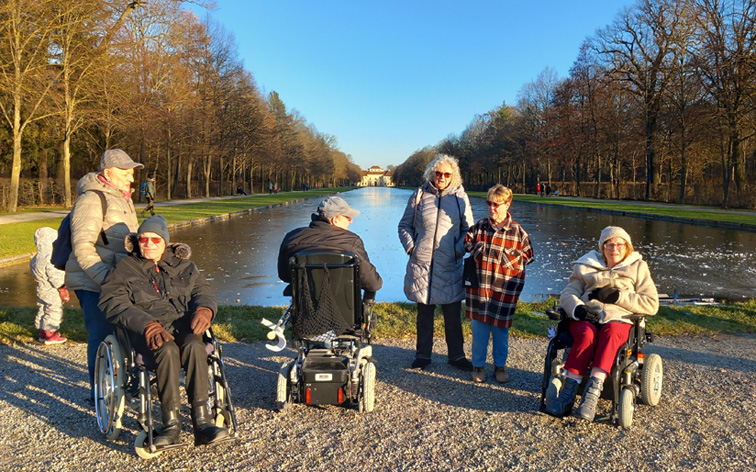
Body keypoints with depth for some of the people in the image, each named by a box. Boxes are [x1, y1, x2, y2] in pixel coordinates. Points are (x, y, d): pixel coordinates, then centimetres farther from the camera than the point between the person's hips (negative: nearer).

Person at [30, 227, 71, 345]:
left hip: (41, 290, 10)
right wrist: (63, 290, -16)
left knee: (42, 310, 18)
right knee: (53, 311, 1)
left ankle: (42, 333, 31)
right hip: (52, 292, -10)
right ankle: (50, 336, 7)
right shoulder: (50, 259, -26)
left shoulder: (35, 258, 5)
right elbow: (55, 277, -24)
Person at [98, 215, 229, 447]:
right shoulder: (124, 269, 13)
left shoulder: (184, 265, 23)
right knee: (168, 350, -36)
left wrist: (204, 310, -13)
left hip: (183, 324, 2)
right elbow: (114, 304, -2)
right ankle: (171, 424, -28)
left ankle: (202, 422, -34)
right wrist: (148, 325, -20)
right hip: (146, 330, -2)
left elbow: (202, 290, 14)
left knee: (194, 346, -33)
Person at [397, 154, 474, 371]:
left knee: (453, 316, 9)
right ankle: (423, 355, 26)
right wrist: (410, 246, -4)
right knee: (424, 315, 12)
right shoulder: (419, 195, 3)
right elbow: (404, 225, 11)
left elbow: (469, 229, 10)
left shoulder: (460, 197, 4)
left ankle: (457, 356, 25)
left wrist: (460, 248, -5)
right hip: (421, 264, 0)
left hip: (450, 266, 0)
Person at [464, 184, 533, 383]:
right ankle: (478, 365, 23)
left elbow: (525, 257, 3)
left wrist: (508, 259, -11)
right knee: (479, 329, 8)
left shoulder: (517, 231, -2)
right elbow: (467, 246, 13)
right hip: (478, 287, 2)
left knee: (501, 330, 10)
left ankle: (500, 366, 27)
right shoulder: (479, 226, 4)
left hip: (503, 290, -1)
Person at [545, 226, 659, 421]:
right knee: (587, 333, -35)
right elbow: (567, 294, 9)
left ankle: (592, 392, -49)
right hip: (585, 319, 1)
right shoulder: (587, 267, 20)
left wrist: (617, 297, -5)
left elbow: (651, 304, 7)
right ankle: (568, 393, -41)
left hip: (619, 319, -1)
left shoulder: (638, 268, 18)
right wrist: (578, 308, -15)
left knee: (610, 332, -37)